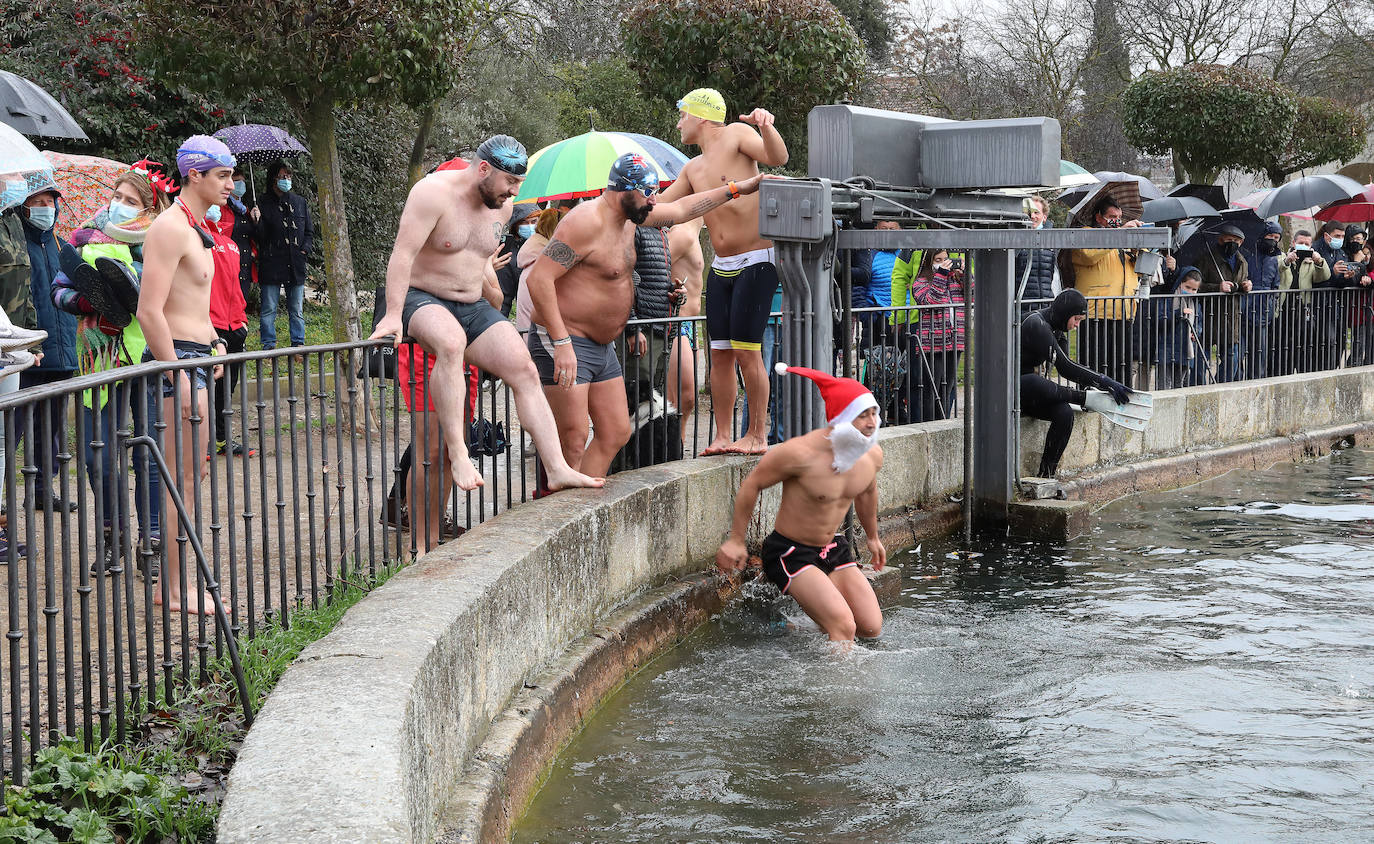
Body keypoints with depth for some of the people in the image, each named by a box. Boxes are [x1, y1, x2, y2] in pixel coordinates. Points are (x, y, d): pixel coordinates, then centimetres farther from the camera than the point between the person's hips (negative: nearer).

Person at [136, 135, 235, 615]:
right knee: (182, 478, -7)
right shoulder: (170, 228, -15)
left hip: (194, 358, 10)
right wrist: (178, 374, -22)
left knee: (190, 475, 13)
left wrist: (210, 340, 21)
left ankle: (173, 583, 20)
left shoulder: (194, 228, 18)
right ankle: (176, 591, -2)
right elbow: (149, 311, -22)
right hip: (177, 359, -10)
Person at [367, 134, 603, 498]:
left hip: (473, 307, 7)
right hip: (422, 300, -7)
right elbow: (403, 253, -22)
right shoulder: (434, 192, -15)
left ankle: (557, 470, -10)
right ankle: (458, 455, -38)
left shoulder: (502, 207, 8)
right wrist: (393, 316, -28)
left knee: (525, 371, -10)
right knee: (451, 342, -39)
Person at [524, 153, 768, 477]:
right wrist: (562, 343, -28)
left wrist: (737, 190, 28)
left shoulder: (628, 215, 9)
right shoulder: (586, 222, -19)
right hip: (563, 344, -10)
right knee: (572, 442, -14)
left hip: (602, 346, 10)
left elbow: (682, 209, 27)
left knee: (616, 434, 8)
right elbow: (539, 279, -24)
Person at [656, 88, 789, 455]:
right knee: (720, 353, 4)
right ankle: (723, 436, 10)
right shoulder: (693, 169, 16)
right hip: (721, 269, 7)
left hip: (756, 263, -7)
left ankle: (758, 435, 0)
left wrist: (766, 127, -39)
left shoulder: (736, 135, -5)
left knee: (746, 352, -9)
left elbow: (777, 158, -22)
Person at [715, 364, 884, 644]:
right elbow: (752, 484, -13)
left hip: (834, 548, 7)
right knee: (843, 627, -22)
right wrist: (736, 541, -8)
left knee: (871, 629, 2)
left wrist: (873, 537, 31)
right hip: (790, 552, -7)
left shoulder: (872, 455, -7)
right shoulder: (802, 453, -27)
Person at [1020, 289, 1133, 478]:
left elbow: (1068, 366, 8)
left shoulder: (1054, 327, 11)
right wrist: (1104, 382, -20)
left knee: (1064, 413, -18)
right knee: (1035, 382, -42)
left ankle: (1046, 473, -18)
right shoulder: (1037, 326, -19)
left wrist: (1107, 382, -4)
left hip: (1028, 392, 9)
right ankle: (1086, 398, -26)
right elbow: (1065, 368, -22)